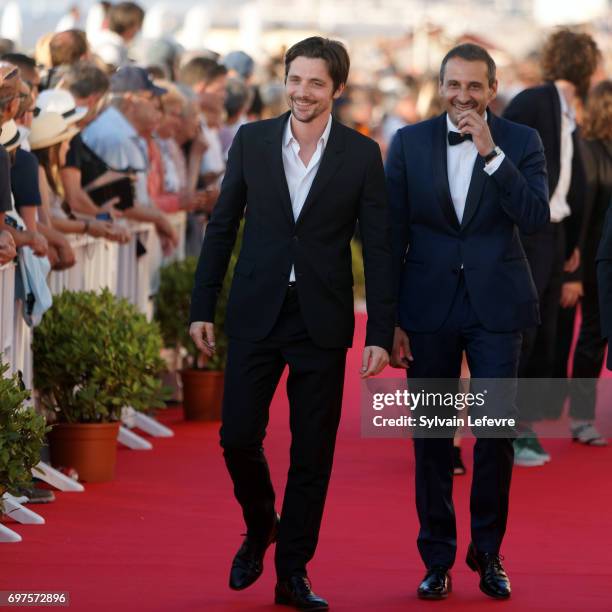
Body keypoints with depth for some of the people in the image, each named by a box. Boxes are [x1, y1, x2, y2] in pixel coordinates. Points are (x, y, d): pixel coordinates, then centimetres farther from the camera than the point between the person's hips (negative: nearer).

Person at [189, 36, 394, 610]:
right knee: (238, 438, -1)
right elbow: (222, 226, 7)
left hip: (321, 321, -1)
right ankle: (259, 526, 28)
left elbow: (377, 248, -1)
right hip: (256, 314, 1)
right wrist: (203, 307, 3)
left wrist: (381, 333, -5)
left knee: (312, 454, 4)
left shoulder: (362, 154, -2)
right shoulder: (252, 140, 2)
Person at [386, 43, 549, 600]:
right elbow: (392, 235, 3)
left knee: (497, 432, 0)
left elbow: (536, 216, -12)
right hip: (429, 308, 1)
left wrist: (491, 152, -18)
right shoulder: (409, 142, 3)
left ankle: (488, 554, 17)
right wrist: (389, 319, 0)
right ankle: (437, 560, 16)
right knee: (432, 436, 6)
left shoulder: (521, 142, 1)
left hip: (495, 306, -1)